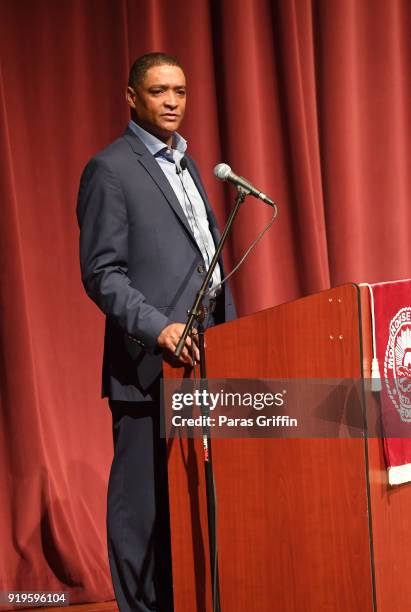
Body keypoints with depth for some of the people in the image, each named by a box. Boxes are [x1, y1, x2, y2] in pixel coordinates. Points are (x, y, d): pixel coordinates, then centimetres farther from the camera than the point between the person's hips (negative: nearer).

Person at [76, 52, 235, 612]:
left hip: (204, 360, 7)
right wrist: (159, 329, -22)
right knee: (143, 502, -2)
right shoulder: (110, 169, -4)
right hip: (149, 365, -7)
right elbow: (101, 274, -10)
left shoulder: (186, 165, 21)